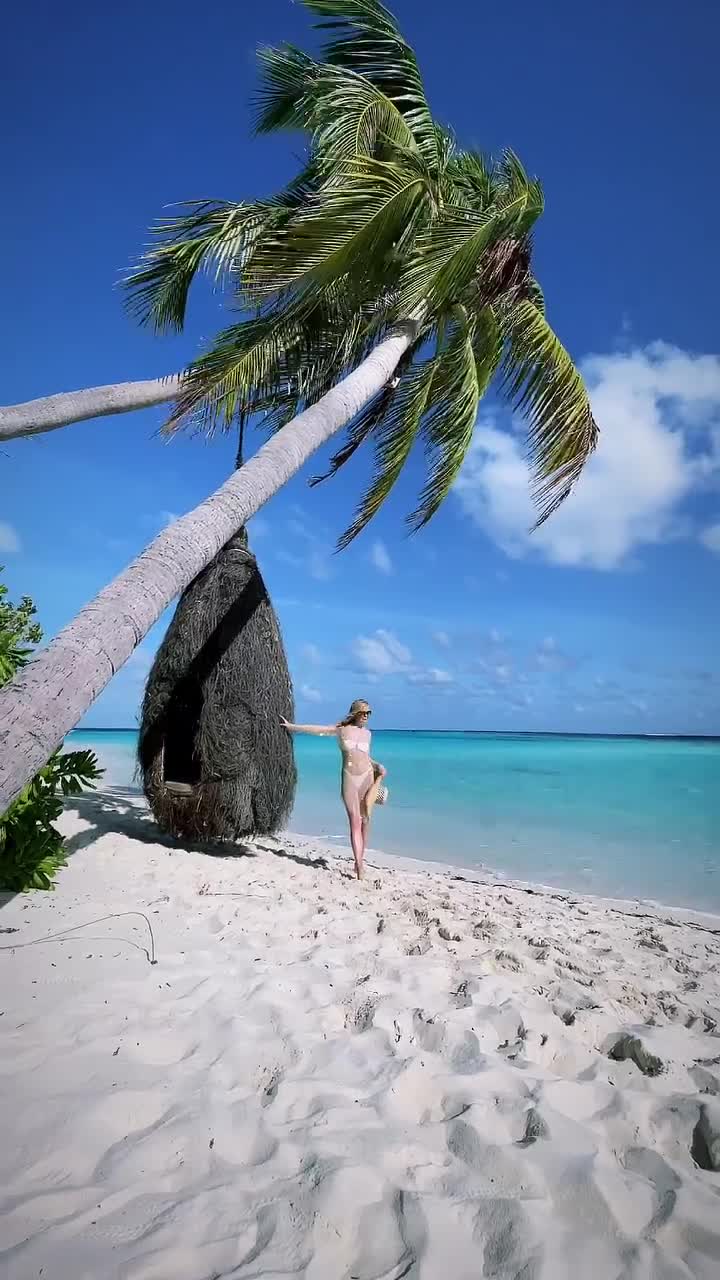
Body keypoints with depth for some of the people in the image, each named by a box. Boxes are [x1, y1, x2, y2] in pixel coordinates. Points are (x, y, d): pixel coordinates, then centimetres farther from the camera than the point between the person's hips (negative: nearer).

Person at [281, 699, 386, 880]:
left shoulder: (367, 733, 12)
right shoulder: (341, 729, 4)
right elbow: (317, 729, 9)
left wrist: (378, 766, 5)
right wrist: (292, 726, 13)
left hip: (367, 777, 3)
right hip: (349, 778, -3)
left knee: (366, 819, -1)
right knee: (355, 822, -5)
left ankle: (360, 860, 9)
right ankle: (359, 868, -4)